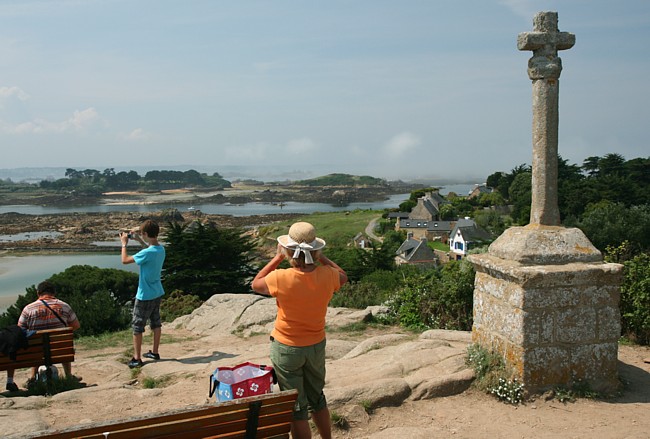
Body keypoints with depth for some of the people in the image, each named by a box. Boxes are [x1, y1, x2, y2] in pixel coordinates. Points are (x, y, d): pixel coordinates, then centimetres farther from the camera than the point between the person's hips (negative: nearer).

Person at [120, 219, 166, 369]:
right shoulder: (161, 249, -1)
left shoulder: (147, 253, -26)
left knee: (137, 326, 4)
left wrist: (124, 243, -4)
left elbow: (125, 260, -17)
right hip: (157, 293, 8)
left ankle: (137, 359, 11)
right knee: (156, 323, 18)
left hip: (145, 296, -8)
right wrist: (139, 240, 13)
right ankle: (155, 352, 30)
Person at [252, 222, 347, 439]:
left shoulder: (281, 278, -26)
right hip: (317, 345, 4)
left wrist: (278, 257, -1)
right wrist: (320, 257, 8)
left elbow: (255, 284, -4)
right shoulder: (327, 275, -16)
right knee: (317, 398, 25)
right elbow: (343, 277, 10)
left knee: (296, 407, 9)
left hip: (286, 348, -4)